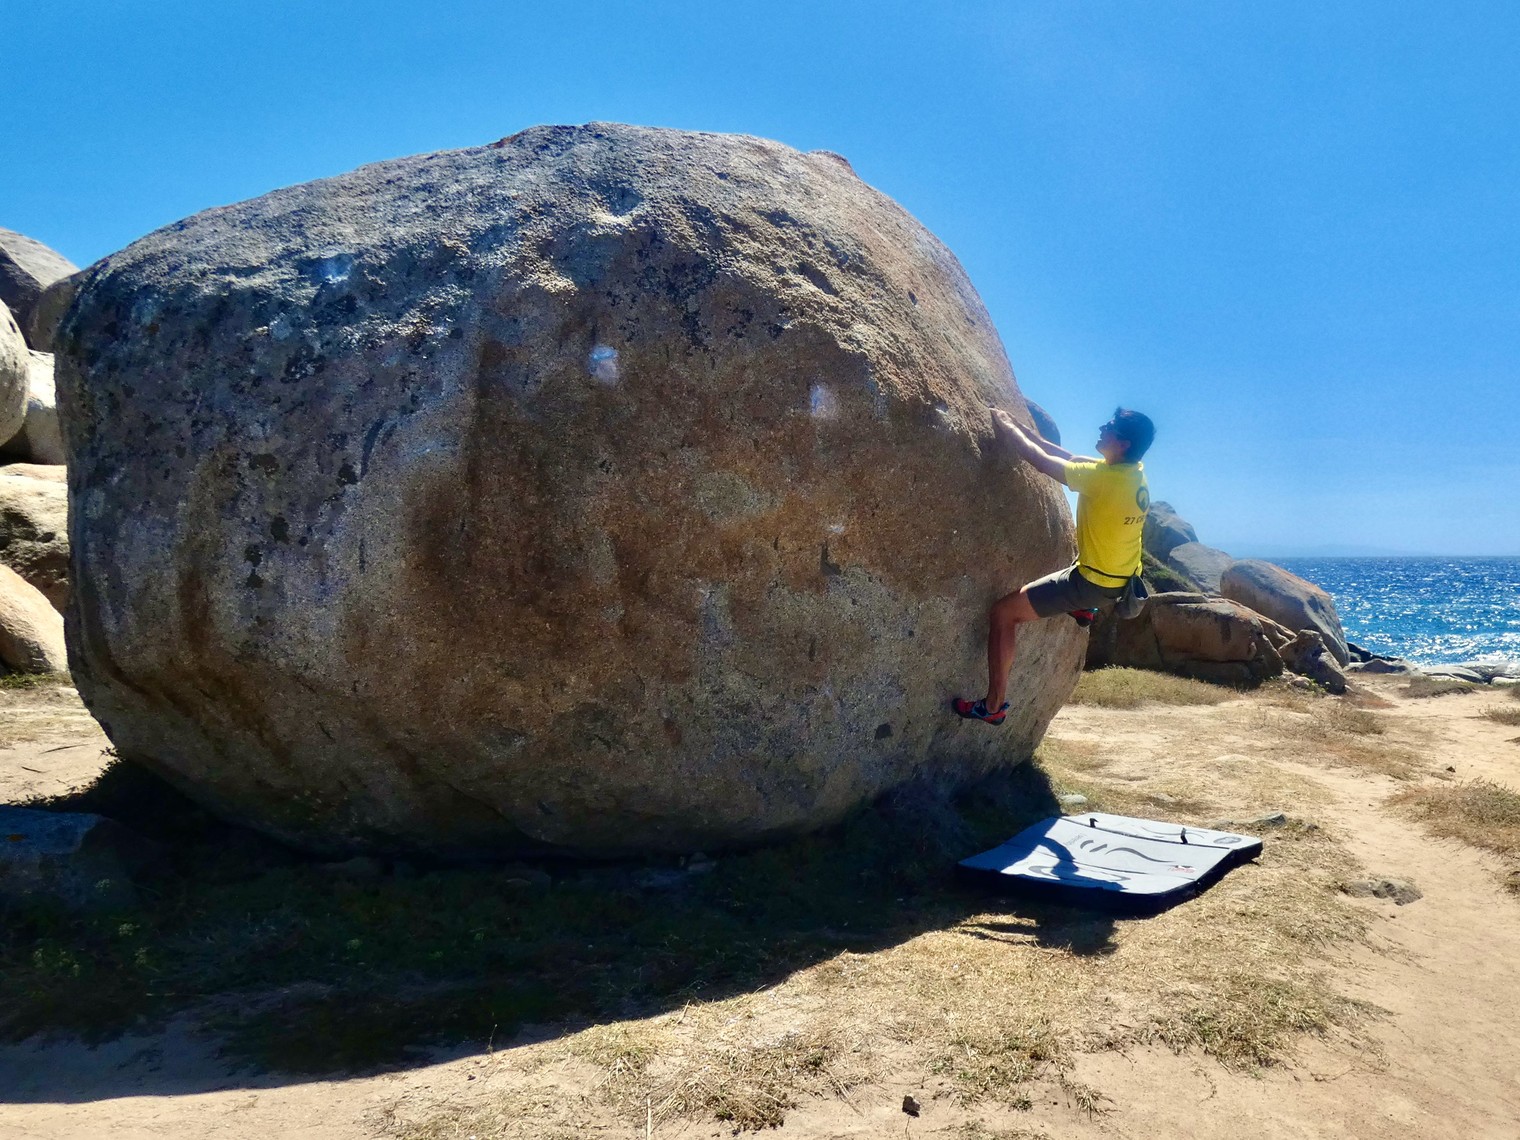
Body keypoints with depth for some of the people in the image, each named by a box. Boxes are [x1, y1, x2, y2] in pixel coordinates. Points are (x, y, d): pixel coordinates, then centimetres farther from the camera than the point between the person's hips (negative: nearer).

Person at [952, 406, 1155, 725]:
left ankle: (993, 704, -5)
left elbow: (1042, 460, -19)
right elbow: (1069, 457, 7)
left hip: (1091, 583, -9)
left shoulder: (1104, 478, -27)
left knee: (1004, 611, -6)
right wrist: (1020, 429, 7)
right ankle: (1084, 608, 43)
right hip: (1121, 583, 9)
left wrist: (1008, 429, -5)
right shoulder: (1135, 473, -1)